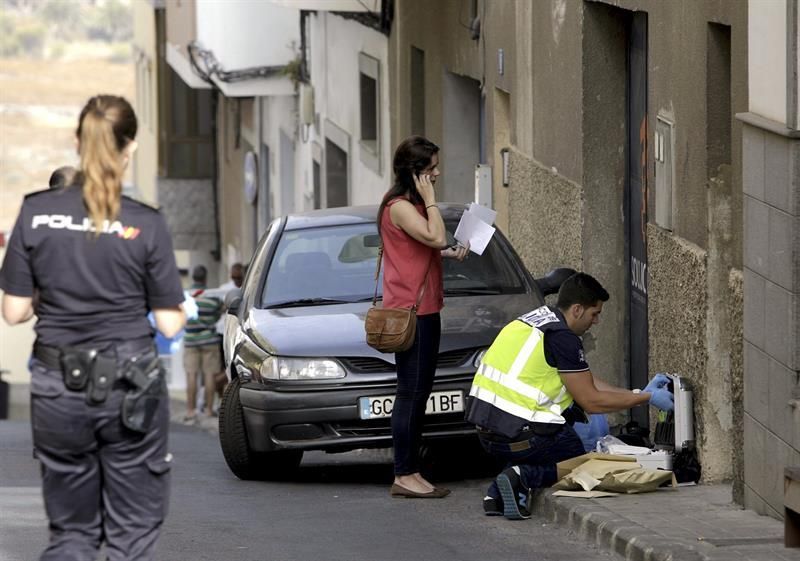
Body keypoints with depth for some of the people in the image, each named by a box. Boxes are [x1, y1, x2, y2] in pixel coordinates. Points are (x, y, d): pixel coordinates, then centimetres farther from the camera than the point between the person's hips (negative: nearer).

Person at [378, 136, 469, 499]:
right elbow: (436, 238, -24)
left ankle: (410, 474, 13)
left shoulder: (412, 206, 18)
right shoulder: (399, 207, -14)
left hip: (424, 310, 11)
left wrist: (450, 254, 12)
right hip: (410, 312, -11)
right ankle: (404, 476, -9)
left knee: (418, 394, 11)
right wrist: (429, 198, -16)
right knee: (411, 393, -10)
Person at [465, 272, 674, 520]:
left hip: (486, 432, 8)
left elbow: (587, 383, 20)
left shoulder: (538, 319, 16)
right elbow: (591, 401, -7)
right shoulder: (562, 337, -13)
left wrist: (639, 393, 18)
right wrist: (646, 399, 1)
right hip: (519, 434, -8)